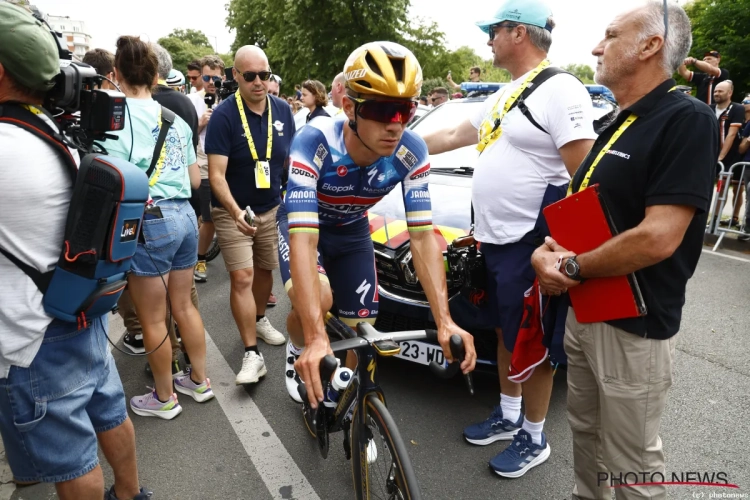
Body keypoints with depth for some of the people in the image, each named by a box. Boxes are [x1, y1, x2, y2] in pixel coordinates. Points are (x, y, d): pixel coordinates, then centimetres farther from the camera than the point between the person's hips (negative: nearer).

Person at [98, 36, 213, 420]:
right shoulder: (176, 118, 10)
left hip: (150, 222, -7)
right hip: (185, 216, 7)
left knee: (153, 320, 8)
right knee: (183, 306, 19)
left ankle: (164, 399, 24)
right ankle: (199, 381, 32)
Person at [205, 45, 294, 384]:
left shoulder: (283, 111, -2)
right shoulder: (223, 116, -16)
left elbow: (291, 160, 9)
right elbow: (216, 174, -21)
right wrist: (235, 211, -35)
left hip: (272, 209, 4)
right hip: (233, 212, -4)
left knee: (265, 270, 16)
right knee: (242, 277, -9)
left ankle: (260, 320, 41)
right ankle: (252, 355, -4)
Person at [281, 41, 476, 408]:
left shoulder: (410, 153, -28)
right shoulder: (314, 143, -38)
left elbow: (423, 237, -25)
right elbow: (303, 240, -45)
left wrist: (444, 321, -35)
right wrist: (316, 338, -53)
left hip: (352, 232, 3)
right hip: (303, 226, -3)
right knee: (317, 299, -32)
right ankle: (298, 351, 3)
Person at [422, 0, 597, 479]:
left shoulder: (561, 90, -13)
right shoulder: (503, 96, 16)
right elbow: (451, 137, 25)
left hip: (531, 245, -9)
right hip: (495, 240, 9)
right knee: (507, 335, 19)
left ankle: (534, 439, 23)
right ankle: (508, 416, 37)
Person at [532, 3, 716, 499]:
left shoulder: (687, 120, -17)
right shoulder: (617, 124, 12)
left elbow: (659, 238, -25)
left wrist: (572, 267, -14)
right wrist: (547, 250, -5)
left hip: (634, 326, -8)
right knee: (585, 431, 23)